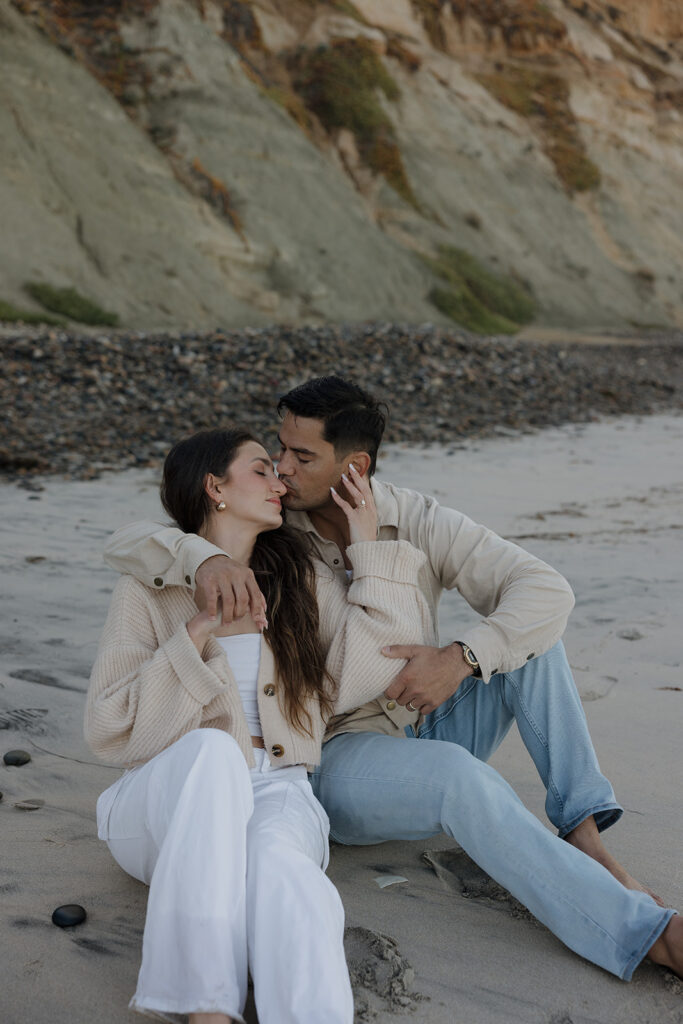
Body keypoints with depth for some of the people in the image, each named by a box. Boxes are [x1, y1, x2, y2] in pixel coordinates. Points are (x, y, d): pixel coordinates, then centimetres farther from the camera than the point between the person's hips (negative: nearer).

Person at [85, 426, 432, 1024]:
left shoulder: (302, 577, 14)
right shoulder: (148, 590, 2)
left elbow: (353, 681, -1)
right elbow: (113, 733, -6)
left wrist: (370, 550, 2)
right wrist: (199, 634, -16)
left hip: (273, 793, 2)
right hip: (166, 804, -2)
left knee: (277, 859, -34)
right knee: (211, 750, -36)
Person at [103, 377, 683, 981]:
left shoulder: (419, 524, -6)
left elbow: (548, 589, -14)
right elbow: (127, 545, -13)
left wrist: (462, 658, -32)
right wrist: (204, 558, -36)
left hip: (427, 733, 4)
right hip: (336, 757, -3)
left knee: (523, 627, -16)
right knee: (457, 774, -35)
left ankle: (583, 834, -18)